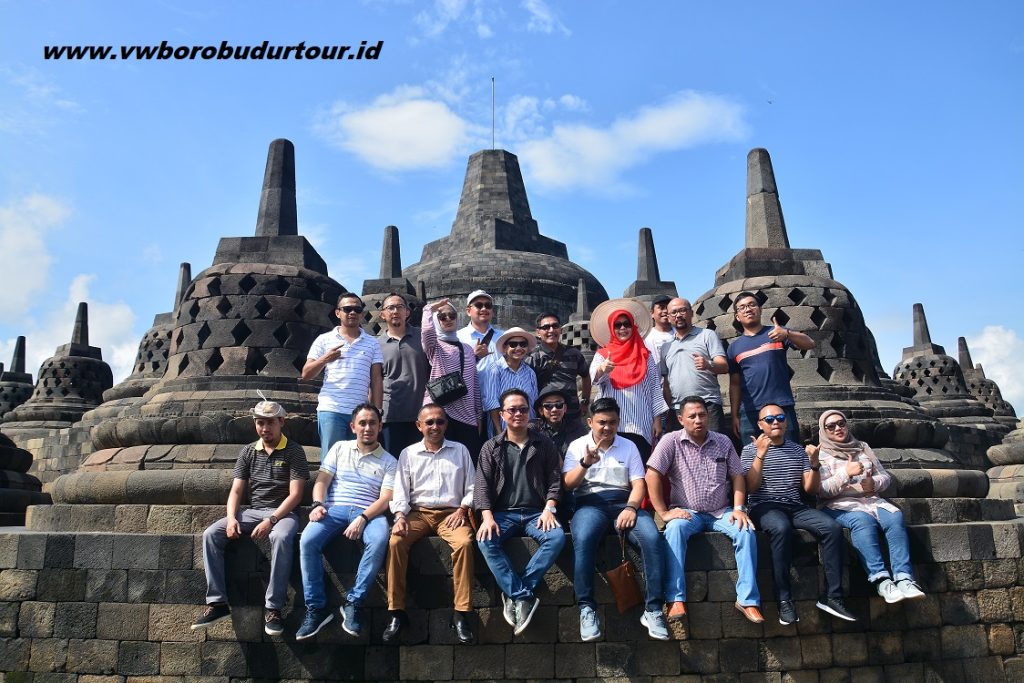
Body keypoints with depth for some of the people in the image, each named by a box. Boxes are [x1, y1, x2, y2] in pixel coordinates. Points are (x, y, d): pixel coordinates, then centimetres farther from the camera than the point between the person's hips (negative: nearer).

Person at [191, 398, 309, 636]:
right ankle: (217, 603, -15)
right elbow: (236, 491, 7)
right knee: (211, 534, -18)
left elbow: (295, 494, -9)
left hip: (282, 512, -5)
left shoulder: (293, 451, -2)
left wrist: (271, 520, -21)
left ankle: (273, 607, -30)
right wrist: (231, 517, -13)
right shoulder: (248, 452, 12)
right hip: (251, 511, 5)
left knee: (281, 538, -38)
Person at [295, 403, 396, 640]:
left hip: (369, 512, -1)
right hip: (335, 508, 2)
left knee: (379, 541, -36)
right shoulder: (340, 448, 17)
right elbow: (322, 480, 10)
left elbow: (386, 498, -2)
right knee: (307, 541, -29)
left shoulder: (389, 461, 10)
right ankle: (316, 608, -18)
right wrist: (317, 504, -11)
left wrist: (363, 518, -19)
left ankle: (353, 603, -23)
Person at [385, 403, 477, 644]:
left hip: (451, 513, -1)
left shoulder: (460, 450, 14)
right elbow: (400, 491, 9)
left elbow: (471, 487, 12)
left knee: (464, 542, -33)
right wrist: (400, 515, -9)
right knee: (395, 542, -29)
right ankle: (396, 611, -21)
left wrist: (462, 509, -5)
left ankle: (461, 613, -27)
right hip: (418, 512, 1)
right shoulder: (408, 453, 15)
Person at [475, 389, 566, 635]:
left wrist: (549, 508, -9)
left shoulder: (544, 444, 12)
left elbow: (555, 480, 8)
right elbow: (482, 485, 4)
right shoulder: (491, 447, 11)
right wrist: (487, 516, -12)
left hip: (536, 513, 0)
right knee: (486, 540, -32)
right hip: (503, 513, 0)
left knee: (557, 537, -31)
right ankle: (524, 596, -26)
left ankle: (515, 594, -24)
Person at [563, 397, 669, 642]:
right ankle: (587, 609, -27)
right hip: (590, 503, -2)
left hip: (624, 503, 2)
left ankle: (653, 608, -22)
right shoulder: (577, 445, 13)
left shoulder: (628, 446, 17)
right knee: (583, 539, -36)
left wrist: (631, 507, -12)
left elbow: (638, 484, 8)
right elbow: (568, 483, 2)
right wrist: (585, 463, -17)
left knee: (652, 537, -28)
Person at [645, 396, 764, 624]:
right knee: (675, 529, -34)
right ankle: (676, 600, -32)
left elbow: (737, 476, 10)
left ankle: (747, 599, -16)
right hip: (687, 512, -3)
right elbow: (652, 476, -10)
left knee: (746, 531, -24)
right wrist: (664, 512, -14)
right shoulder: (671, 441, -3)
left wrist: (738, 508, -4)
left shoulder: (723, 442, 9)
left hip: (721, 512, 3)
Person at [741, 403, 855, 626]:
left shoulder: (797, 450, 19)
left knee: (832, 527, -23)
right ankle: (784, 600, -30)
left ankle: (831, 597, -18)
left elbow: (810, 489, 14)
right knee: (782, 528, -38)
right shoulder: (750, 450, 8)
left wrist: (814, 466, -5)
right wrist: (761, 455, -16)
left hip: (796, 507, 4)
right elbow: (751, 487, -6)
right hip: (765, 507, -4)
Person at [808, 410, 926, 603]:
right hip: (839, 505, -4)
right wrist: (846, 474, -16)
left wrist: (874, 483, -3)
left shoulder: (862, 448, 23)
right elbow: (822, 491, -5)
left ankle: (904, 578, -37)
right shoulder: (820, 455, 8)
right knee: (863, 520, -36)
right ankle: (881, 580, -43)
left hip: (870, 499, 4)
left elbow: (885, 476, 20)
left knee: (895, 516, -28)